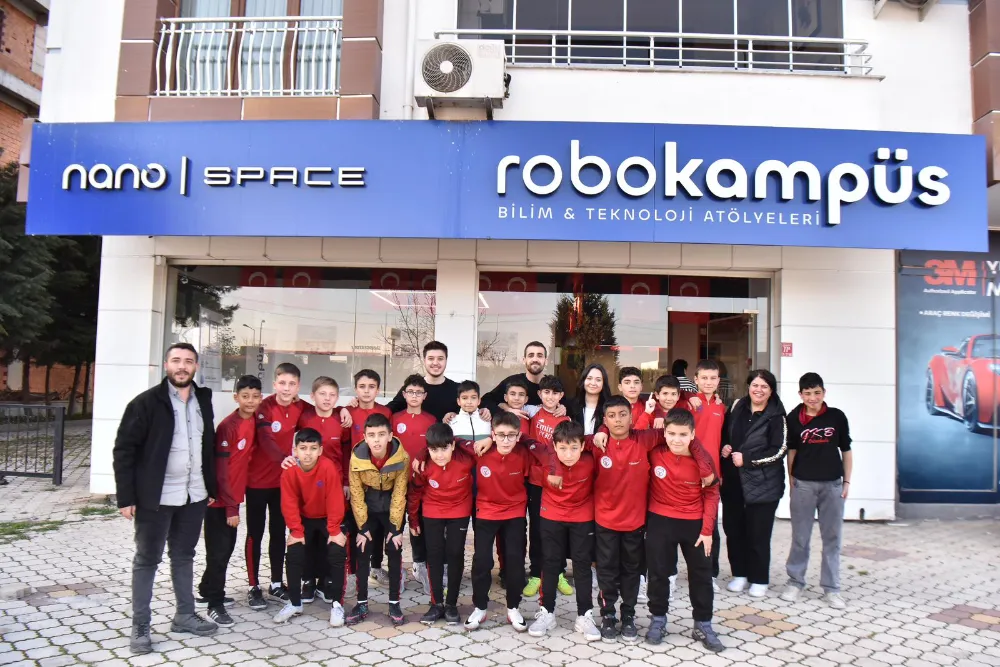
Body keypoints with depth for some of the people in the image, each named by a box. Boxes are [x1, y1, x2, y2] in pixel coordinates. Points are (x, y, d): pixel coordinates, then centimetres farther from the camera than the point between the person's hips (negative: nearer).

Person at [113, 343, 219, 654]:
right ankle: (140, 626, 17)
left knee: (184, 556, 16)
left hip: (194, 496, 5)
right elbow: (124, 450, -9)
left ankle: (185, 615, 28)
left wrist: (211, 488, 10)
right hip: (156, 497, -5)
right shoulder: (146, 402, -8)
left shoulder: (203, 401, 7)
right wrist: (126, 497, -13)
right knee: (147, 559, 7)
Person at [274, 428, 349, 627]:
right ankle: (294, 603, 11)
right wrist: (295, 530, -17)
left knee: (337, 555, -17)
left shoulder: (328, 467, -28)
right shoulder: (289, 471, -19)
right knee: (294, 556, -8)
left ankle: (336, 603, -2)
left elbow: (335, 500, -24)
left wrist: (335, 530, -22)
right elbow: (289, 503, -14)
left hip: (328, 518, -2)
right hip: (304, 519, 3)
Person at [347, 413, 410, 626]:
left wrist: (396, 527, -15)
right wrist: (362, 526, -11)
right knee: (363, 553, -2)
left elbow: (399, 494, -16)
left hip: (392, 507, -1)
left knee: (394, 553, -3)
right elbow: (356, 494, -12)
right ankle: (362, 604, 10)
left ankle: (394, 604, 7)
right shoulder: (357, 458, -24)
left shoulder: (401, 457, -26)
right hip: (368, 507, 1)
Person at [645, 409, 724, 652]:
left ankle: (703, 625, 26)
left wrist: (707, 530, -8)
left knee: (701, 575, 11)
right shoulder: (654, 453, -14)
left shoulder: (702, 459, -15)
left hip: (694, 523, 0)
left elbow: (711, 495, -6)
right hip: (660, 521, 0)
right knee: (658, 573, 9)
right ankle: (658, 619, 27)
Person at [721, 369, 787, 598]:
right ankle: (739, 573, 25)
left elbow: (779, 451, -12)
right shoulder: (737, 408, 8)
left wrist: (746, 458, -15)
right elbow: (724, 435, 20)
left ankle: (759, 579, 18)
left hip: (762, 484, -5)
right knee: (733, 528, 9)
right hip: (733, 481, 5)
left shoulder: (776, 416, -7)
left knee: (758, 533, 1)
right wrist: (724, 448, -1)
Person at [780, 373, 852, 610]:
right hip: (803, 484, 0)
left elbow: (846, 450, 5)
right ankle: (795, 582, 20)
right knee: (800, 537, 7)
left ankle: (831, 588, 18)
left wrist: (847, 481, 2)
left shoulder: (837, 416, -2)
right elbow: (791, 450, 5)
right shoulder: (794, 419, -2)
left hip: (832, 484, 1)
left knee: (832, 537, 7)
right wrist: (791, 481, 4)